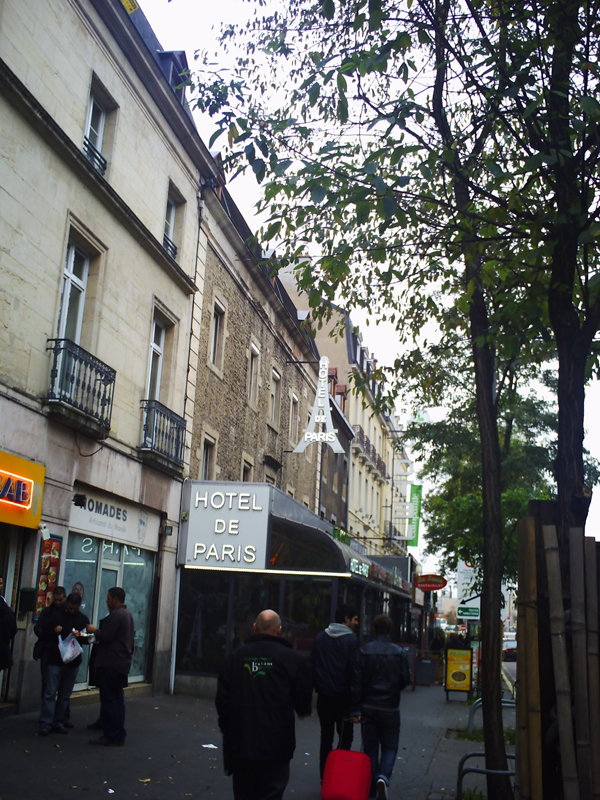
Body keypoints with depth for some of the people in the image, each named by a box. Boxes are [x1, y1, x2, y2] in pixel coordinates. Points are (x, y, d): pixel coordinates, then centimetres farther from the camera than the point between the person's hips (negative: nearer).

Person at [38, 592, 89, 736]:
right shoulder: (55, 616, 1)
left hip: (73, 662, 3)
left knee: (65, 694, 7)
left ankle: (58, 722, 14)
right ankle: (45, 723, -1)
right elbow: (44, 635, 2)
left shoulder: (83, 619, 7)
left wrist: (80, 635, -15)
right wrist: (54, 632, -19)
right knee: (50, 693, -5)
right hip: (55, 660, -2)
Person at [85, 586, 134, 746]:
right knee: (118, 699, 13)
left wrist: (94, 630, -3)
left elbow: (106, 637, -20)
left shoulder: (115, 615, -16)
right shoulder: (127, 615, 17)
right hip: (123, 664, 10)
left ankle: (109, 736, -1)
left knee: (108, 700, -4)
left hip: (110, 664, -10)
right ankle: (119, 736, 17)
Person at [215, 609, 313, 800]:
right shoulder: (292, 659, -8)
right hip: (275, 747, -3)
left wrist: (226, 729, 18)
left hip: (240, 743, 3)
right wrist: (303, 710, 20)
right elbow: (304, 705, -4)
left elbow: (222, 699, 3)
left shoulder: (236, 656, 0)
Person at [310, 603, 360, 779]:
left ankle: (325, 777, 13)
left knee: (326, 737, 12)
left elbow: (312, 665, 8)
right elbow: (353, 670, -12)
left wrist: (318, 687, 14)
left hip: (324, 696, 4)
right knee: (345, 736, 7)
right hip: (343, 696, -4)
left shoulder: (320, 637, 6)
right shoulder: (351, 640, -10)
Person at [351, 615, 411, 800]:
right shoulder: (399, 653, -6)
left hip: (368, 707, 1)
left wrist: (356, 710, -3)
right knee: (389, 747, 10)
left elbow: (356, 683, -7)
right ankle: (383, 777, -14)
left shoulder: (363, 651, -5)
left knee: (370, 748, 11)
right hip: (390, 708, -1)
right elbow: (405, 680, -3)